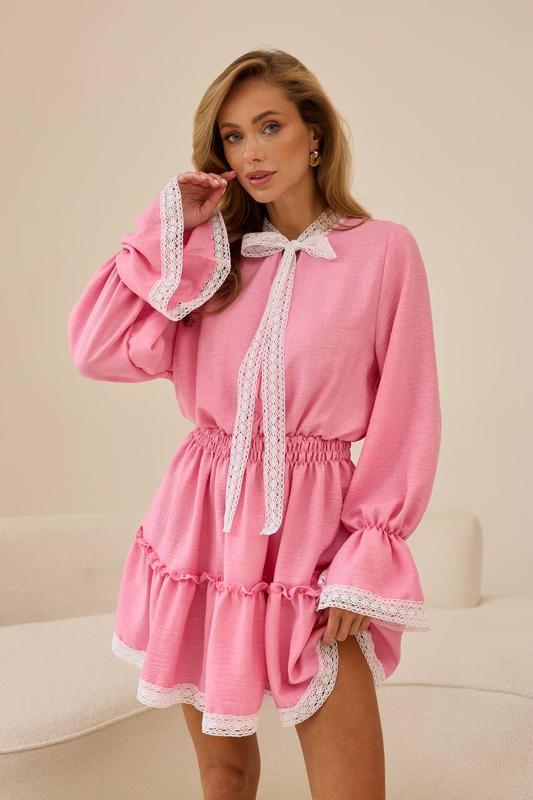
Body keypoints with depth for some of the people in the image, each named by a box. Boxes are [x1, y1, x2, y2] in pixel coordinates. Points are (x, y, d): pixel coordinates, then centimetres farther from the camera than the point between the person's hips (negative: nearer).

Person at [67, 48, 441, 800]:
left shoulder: (384, 250, -5)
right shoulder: (213, 253, 6)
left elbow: (405, 422, -4)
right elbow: (98, 352, -5)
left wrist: (366, 565, -8)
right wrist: (169, 230, -5)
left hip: (310, 528, -3)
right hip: (203, 519, 4)